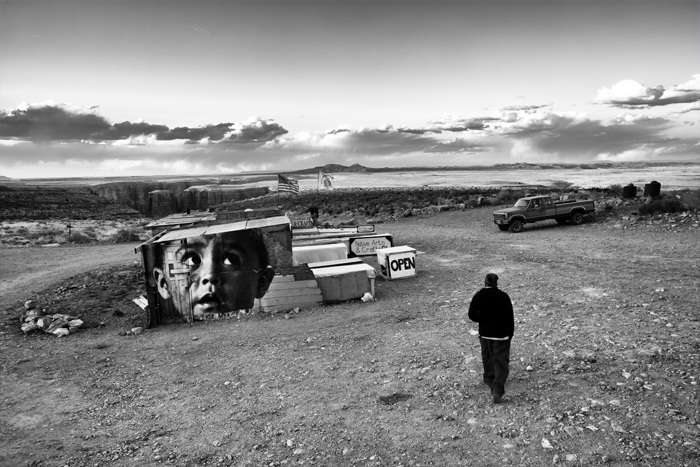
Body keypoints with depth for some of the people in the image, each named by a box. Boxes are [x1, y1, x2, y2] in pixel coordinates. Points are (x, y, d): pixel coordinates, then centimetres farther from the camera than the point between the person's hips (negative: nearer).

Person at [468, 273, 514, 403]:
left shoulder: (478, 296, -6)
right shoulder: (503, 296, -11)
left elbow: (472, 315, -5)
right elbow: (509, 317, -8)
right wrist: (510, 334, 4)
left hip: (484, 334, 3)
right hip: (501, 335, -2)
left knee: (487, 358, 22)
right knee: (501, 363, 1)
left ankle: (490, 380, 40)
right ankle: (497, 391, -7)